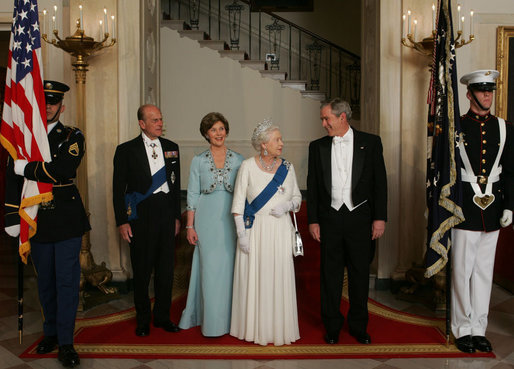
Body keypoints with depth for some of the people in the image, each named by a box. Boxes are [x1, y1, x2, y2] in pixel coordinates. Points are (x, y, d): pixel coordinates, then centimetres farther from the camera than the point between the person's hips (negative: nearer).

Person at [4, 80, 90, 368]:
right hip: (37, 219, 3)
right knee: (45, 281, 14)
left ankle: (66, 343, 8)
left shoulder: (72, 137, -1)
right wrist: (13, 219, -2)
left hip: (67, 219, -3)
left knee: (67, 280, 0)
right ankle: (51, 333, 30)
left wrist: (25, 168, -12)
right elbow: (12, 180, 4)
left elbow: (62, 169, -19)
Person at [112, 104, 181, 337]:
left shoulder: (171, 148, 10)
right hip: (141, 215, -3)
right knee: (142, 270, 5)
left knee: (166, 268, 9)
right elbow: (118, 188, -2)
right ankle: (143, 319, 23)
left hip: (166, 212, 3)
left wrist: (177, 216, 10)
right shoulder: (126, 150, -1)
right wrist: (122, 221, -7)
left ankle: (162, 316, 25)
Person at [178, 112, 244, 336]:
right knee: (210, 269, 0)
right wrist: (190, 226, -2)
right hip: (207, 220, -1)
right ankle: (211, 321, 12)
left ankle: (229, 318, 19)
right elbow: (192, 196, 3)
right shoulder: (198, 161, 4)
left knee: (229, 269, 5)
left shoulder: (238, 160, 5)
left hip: (232, 221, 1)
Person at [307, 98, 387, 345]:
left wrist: (380, 218, -4)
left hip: (360, 217, -1)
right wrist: (313, 220, 2)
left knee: (360, 273, 8)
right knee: (330, 274, 7)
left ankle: (359, 326, 23)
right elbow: (312, 186, 7)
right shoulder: (317, 147, 7)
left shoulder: (370, 142, 2)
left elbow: (380, 182, 1)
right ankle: (332, 326, 21)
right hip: (330, 218, 1)